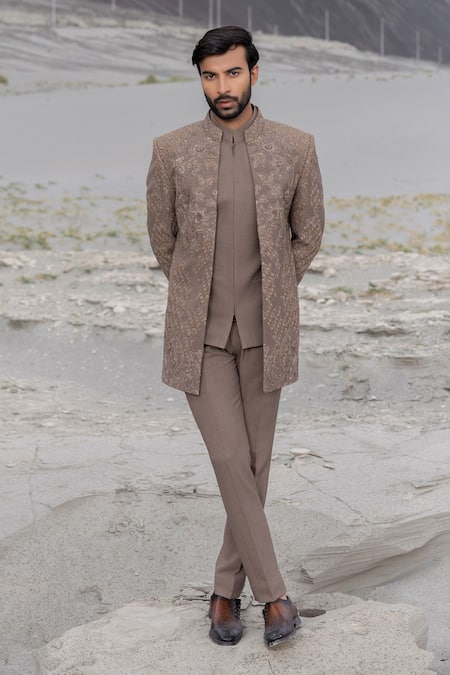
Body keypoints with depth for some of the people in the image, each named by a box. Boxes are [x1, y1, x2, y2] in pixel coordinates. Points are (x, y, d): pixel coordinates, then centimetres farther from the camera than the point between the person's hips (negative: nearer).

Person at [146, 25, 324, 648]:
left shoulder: (296, 147, -2)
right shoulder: (172, 152, -3)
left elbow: (309, 234, 10)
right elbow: (163, 238, 9)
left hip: (266, 334, 1)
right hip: (197, 335, -1)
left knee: (255, 464, 7)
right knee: (231, 462, -7)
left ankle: (227, 591, 24)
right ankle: (273, 592, 7)